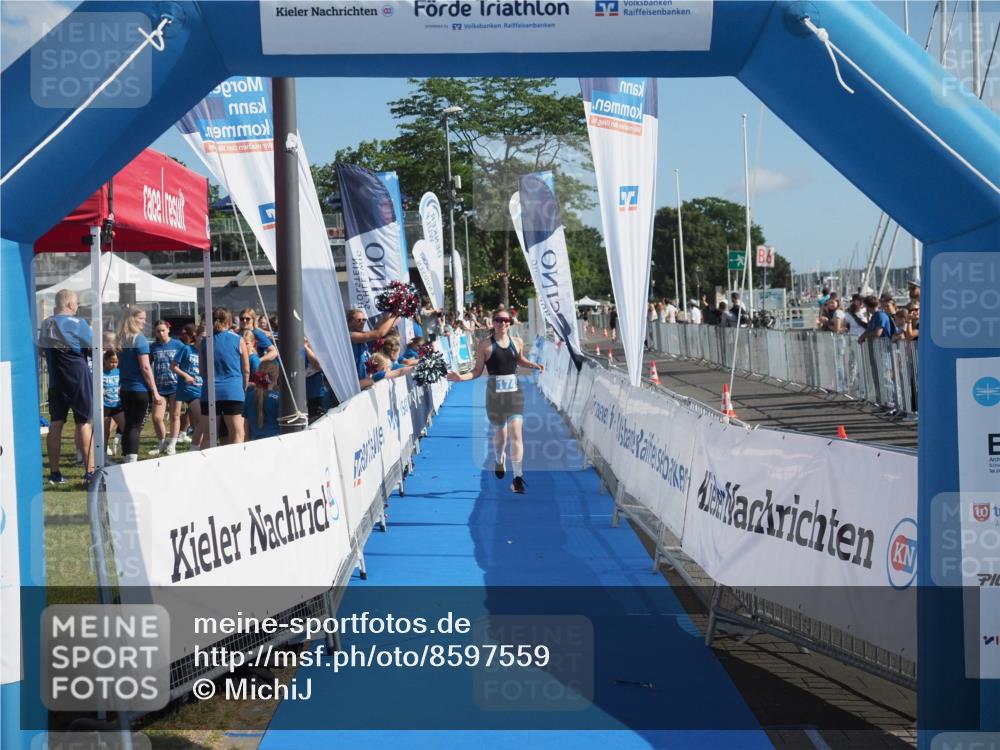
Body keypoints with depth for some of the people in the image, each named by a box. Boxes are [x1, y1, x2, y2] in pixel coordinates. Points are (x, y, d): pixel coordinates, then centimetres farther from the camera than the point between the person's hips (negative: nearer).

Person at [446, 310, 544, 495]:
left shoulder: (517, 342, 5)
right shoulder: (485, 345, -4)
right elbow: (477, 371, -1)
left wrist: (534, 366, 8)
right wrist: (461, 377, -16)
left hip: (514, 391, 1)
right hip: (495, 393, -1)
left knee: (516, 431, -12)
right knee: (499, 432, 13)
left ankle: (518, 477, -14)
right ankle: (499, 460, 47)